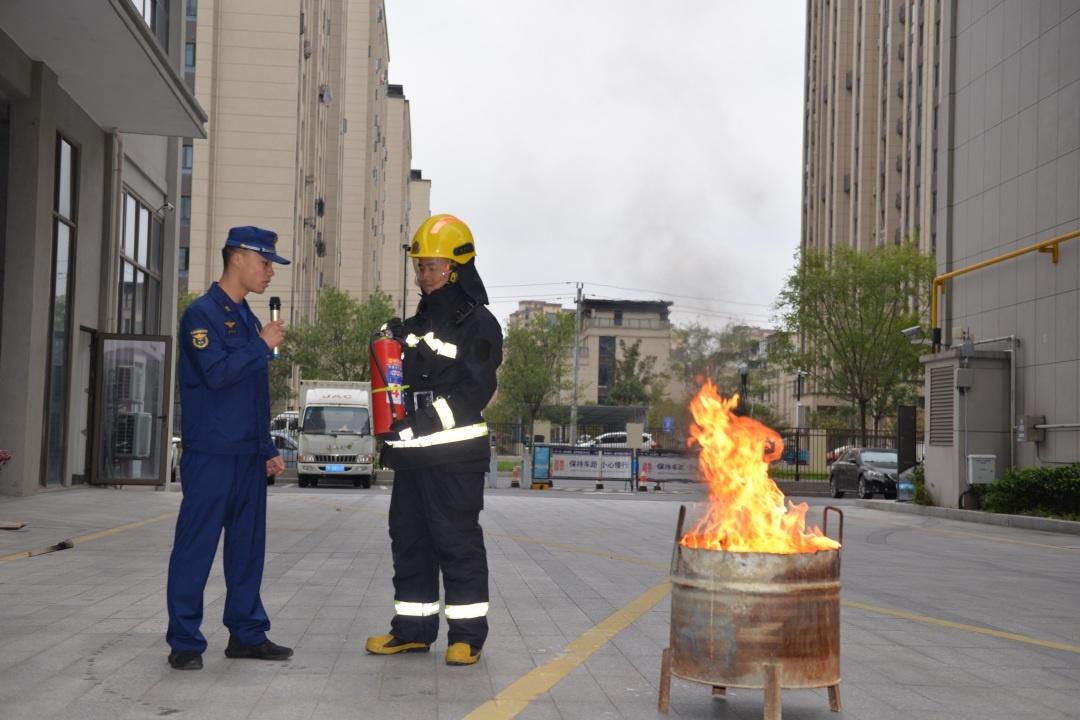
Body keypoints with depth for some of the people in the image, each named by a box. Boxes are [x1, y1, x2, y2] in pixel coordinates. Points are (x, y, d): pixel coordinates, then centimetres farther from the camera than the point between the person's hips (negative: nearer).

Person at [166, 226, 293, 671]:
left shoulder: (248, 319, 17)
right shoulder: (203, 313, -7)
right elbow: (216, 373, -21)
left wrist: (268, 449, 19)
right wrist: (263, 345, -13)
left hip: (248, 456, 8)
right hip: (211, 454, -8)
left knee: (248, 546, 11)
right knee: (196, 548, -4)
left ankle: (247, 633, 18)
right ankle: (185, 642, 2)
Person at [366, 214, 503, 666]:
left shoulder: (477, 324, -6)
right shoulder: (418, 323, 19)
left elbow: (474, 389, -14)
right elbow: (399, 377, 24)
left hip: (454, 454, -8)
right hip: (413, 453, 8)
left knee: (458, 543, -4)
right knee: (408, 539, 11)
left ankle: (468, 634, 4)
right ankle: (413, 628, 20)